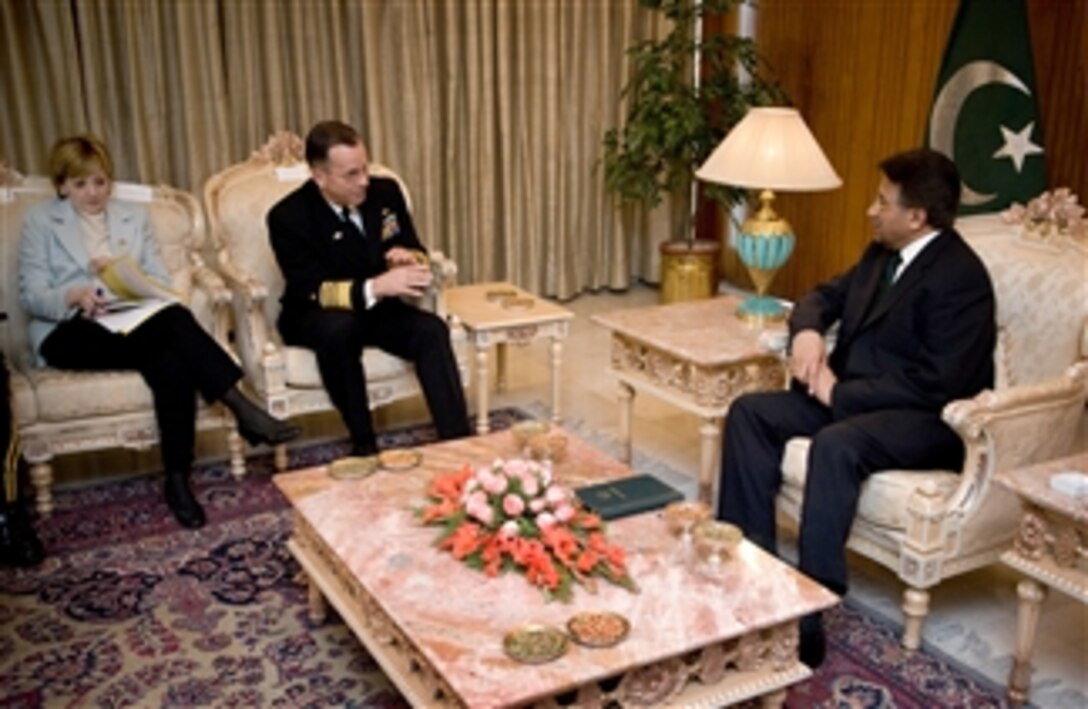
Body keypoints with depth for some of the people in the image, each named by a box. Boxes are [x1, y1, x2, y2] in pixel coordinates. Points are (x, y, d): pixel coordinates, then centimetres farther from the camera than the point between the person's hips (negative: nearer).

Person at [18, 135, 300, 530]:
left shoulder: (134, 216, 19)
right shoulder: (40, 220, 10)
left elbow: (161, 284, 11)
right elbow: (31, 296, 0)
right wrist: (73, 295, -21)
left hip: (132, 323, 3)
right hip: (69, 334, -3)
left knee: (171, 364, -35)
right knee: (172, 320, -33)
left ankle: (178, 481, -30)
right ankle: (242, 409, -35)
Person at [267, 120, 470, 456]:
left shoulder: (386, 192, -5)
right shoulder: (289, 216, -19)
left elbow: (416, 251, 5)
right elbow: (310, 292, -24)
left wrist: (410, 259, -22)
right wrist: (376, 287, -40)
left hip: (377, 309, 4)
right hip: (316, 318, -4)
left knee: (431, 329, -25)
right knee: (338, 327, -38)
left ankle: (457, 441, -29)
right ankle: (364, 444, -26)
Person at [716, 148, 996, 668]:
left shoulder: (960, 277, -17)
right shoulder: (882, 254, 10)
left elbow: (937, 382, -24)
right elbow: (827, 295, 22)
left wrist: (839, 393, -19)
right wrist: (807, 330, -3)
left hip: (928, 418, -9)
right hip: (850, 394, 9)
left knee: (835, 444, -38)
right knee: (750, 411, -9)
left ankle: (808, 615, -31)